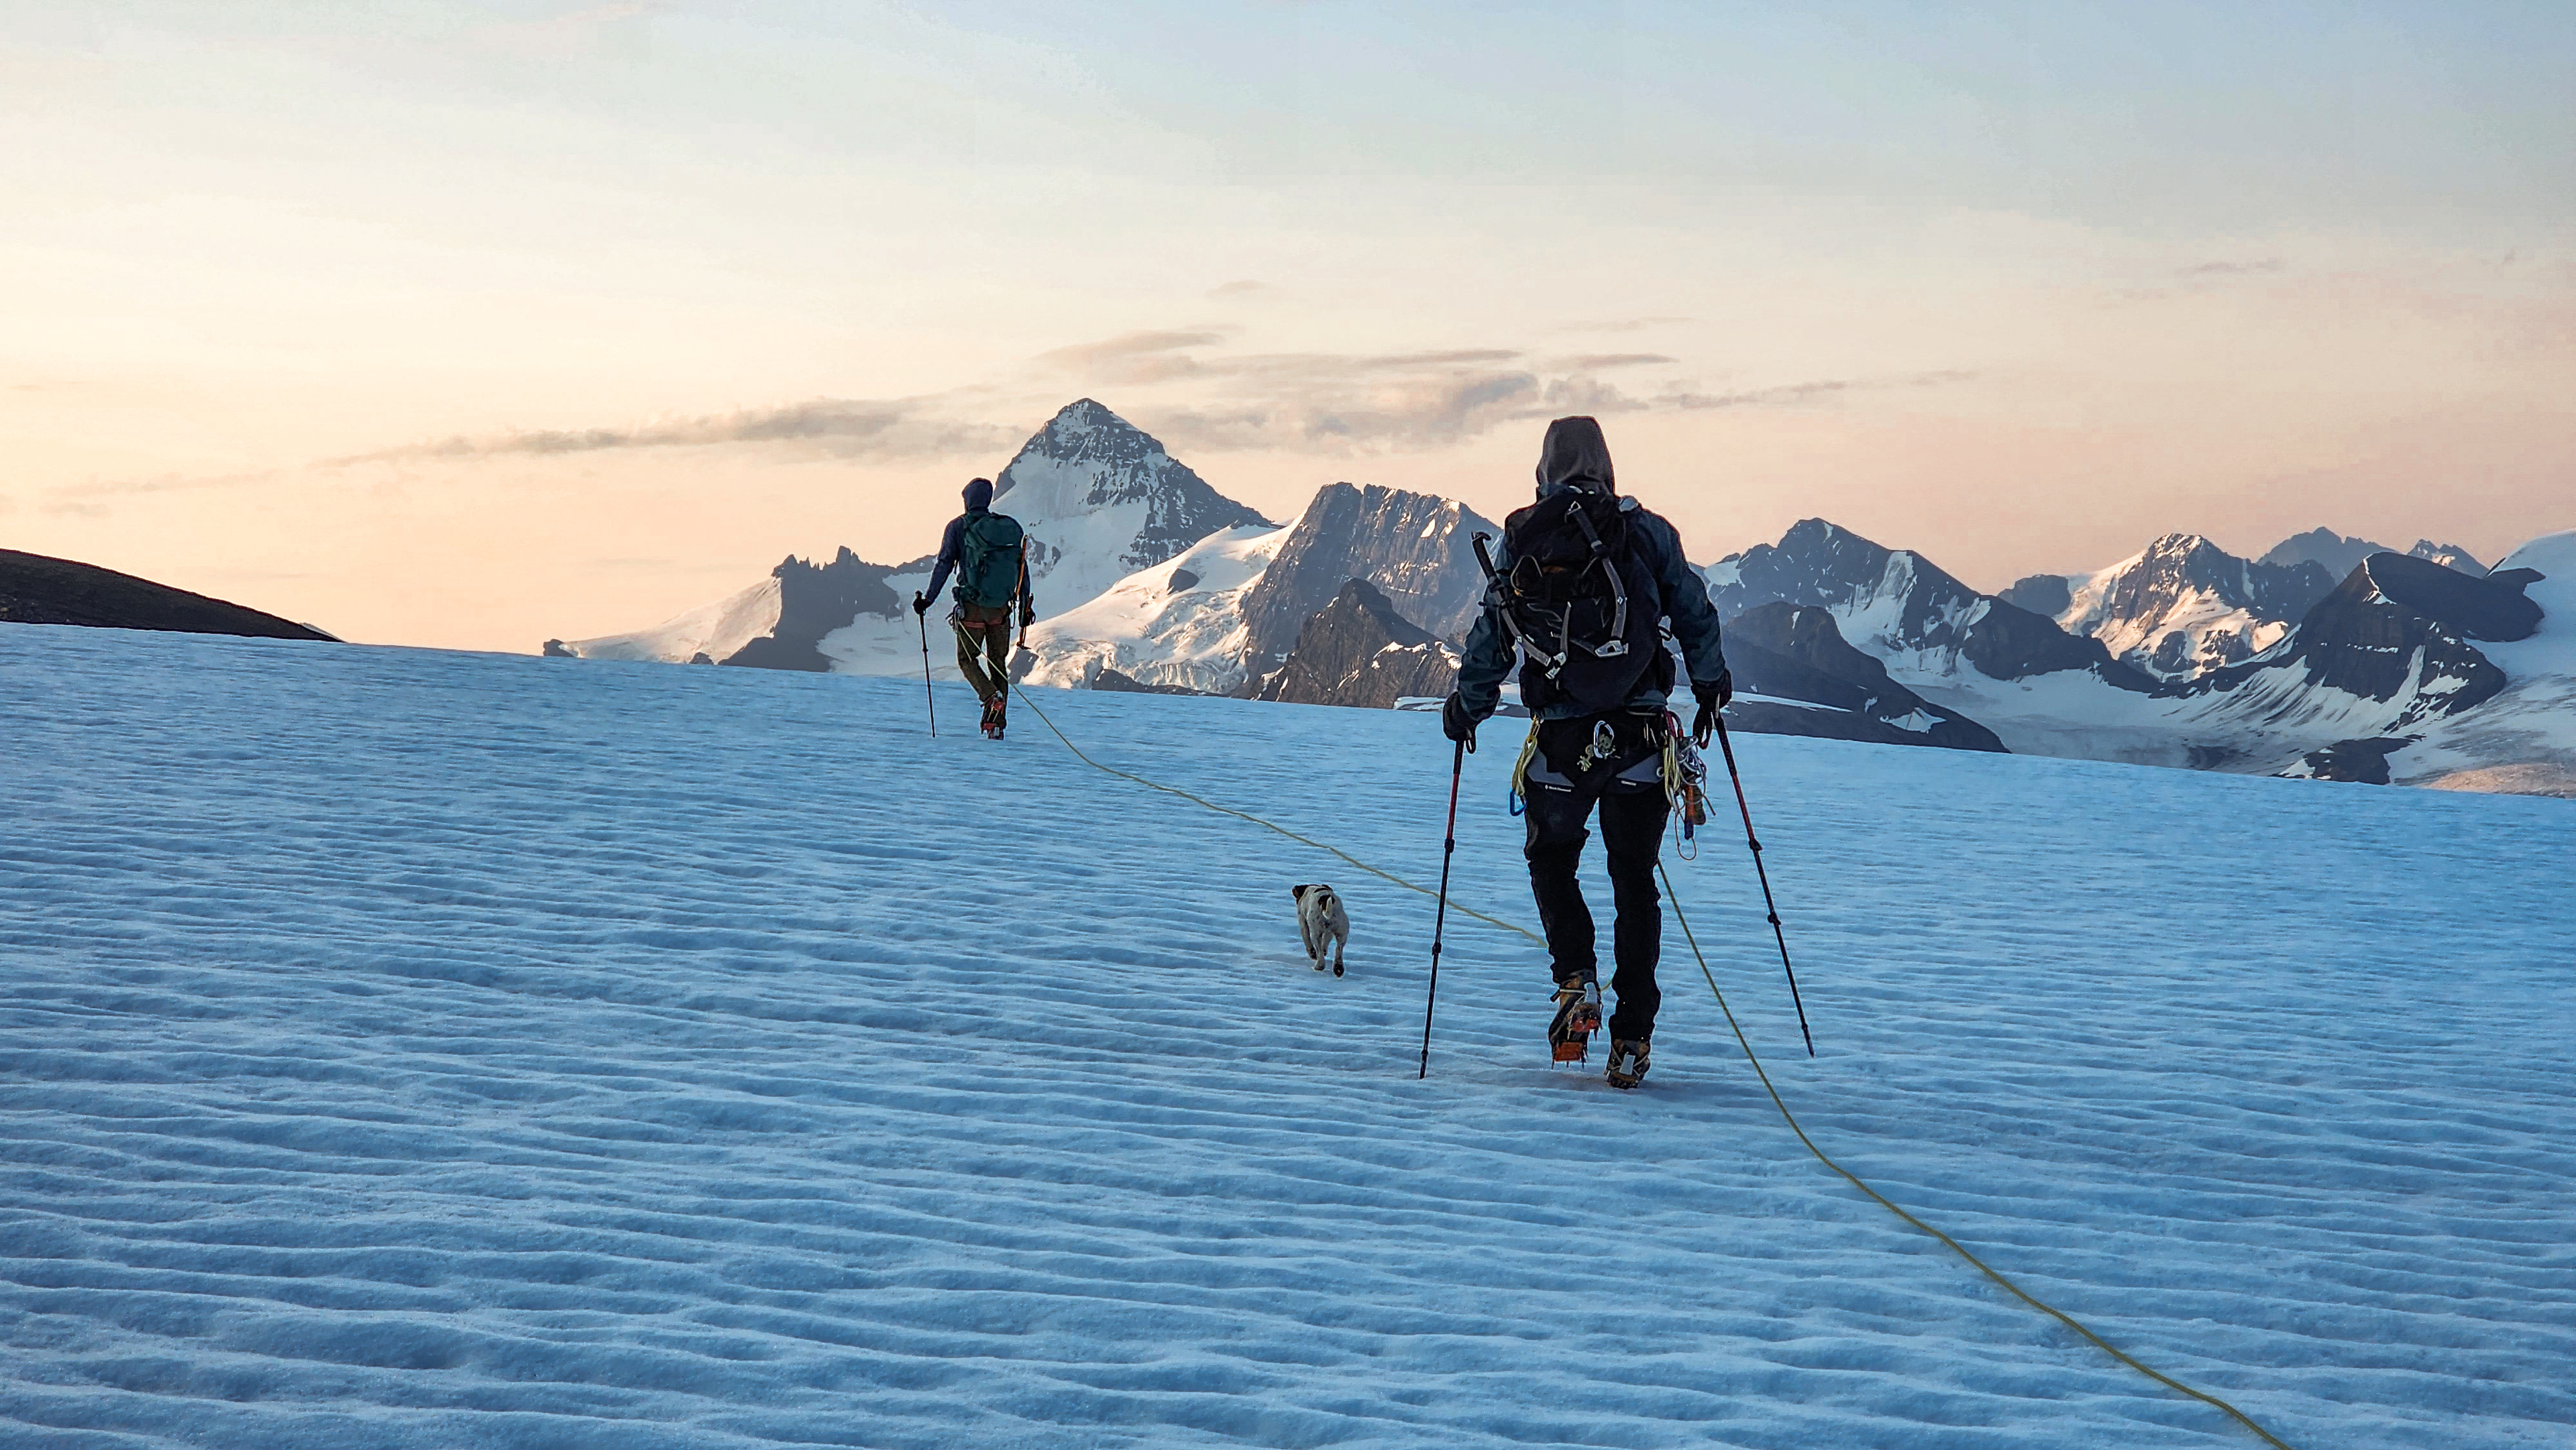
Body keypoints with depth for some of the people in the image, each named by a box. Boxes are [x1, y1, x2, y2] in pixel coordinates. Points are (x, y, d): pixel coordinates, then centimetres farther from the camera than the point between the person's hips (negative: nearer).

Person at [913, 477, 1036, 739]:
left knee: (967, 659, 10)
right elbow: (1022, 567, 8)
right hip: (1001, 608, 3)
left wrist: (927, 599, -2)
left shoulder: (958, 527, -4)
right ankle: (997, 723, 7)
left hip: (972, 607, -3)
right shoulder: (1010, 526, 7)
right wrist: (1026, 605, 15)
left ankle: (991, 697, -17)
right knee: (998, 663, 12)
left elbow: (944, 564, -7)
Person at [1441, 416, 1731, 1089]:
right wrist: (1711, 683, 22)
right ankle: (1633, 1035, 6)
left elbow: (1492, 636, 5)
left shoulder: (1520, 541, 1)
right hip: (1641, 738, 0)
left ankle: (1576, 977, -2)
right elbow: (1695, 611, 5)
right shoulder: (1645, 532, 1)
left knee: (1551, 862, 21)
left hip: (1561, 742, 0)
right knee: (1635, 882, 10)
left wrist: (1466, 707, 19)